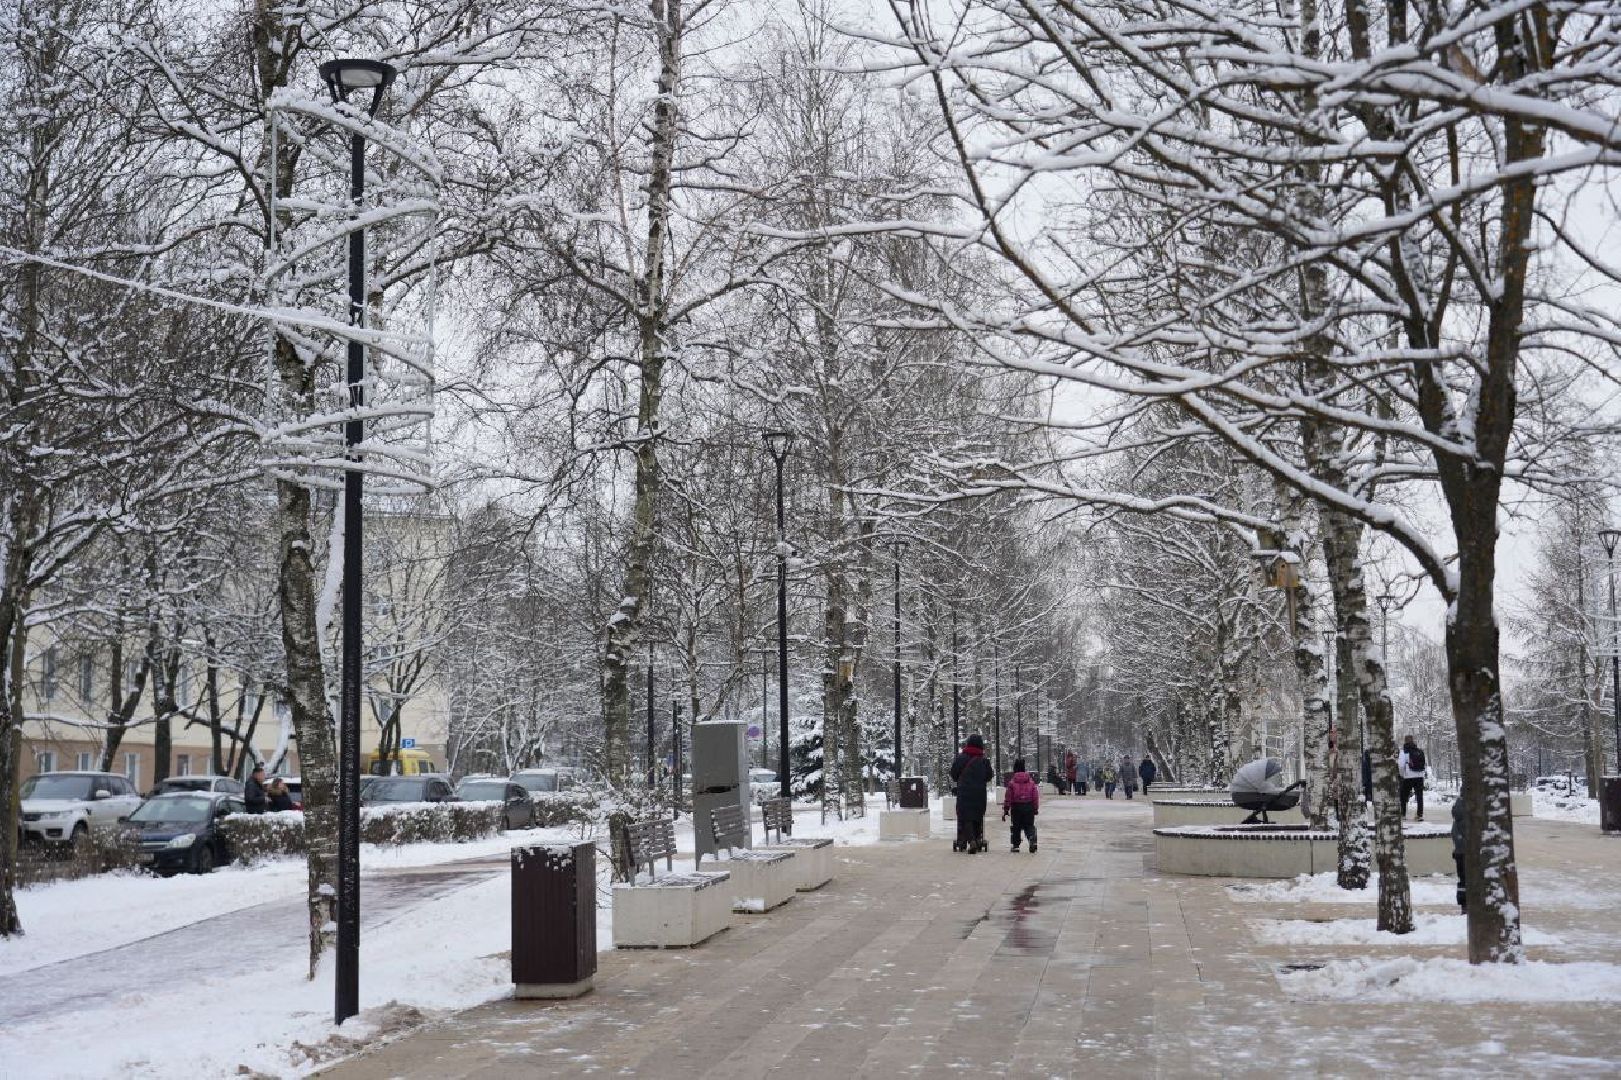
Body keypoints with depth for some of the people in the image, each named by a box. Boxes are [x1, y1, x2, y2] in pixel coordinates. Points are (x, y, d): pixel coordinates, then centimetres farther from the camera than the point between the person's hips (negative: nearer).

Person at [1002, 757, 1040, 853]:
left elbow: (1008, 796, -5)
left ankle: (1016, 846, 13)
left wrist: (1006, 809, 2)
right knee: (1029, 825, 7)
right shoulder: (1031, 780, 1)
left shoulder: (1012, 781, -6)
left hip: (1016, 807, -1)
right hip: (1029, 807, 1)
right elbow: (1035, 795, 5)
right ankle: (1032, 838, -21)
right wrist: (1036, 808, 14)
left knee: (1016, 827, 11)